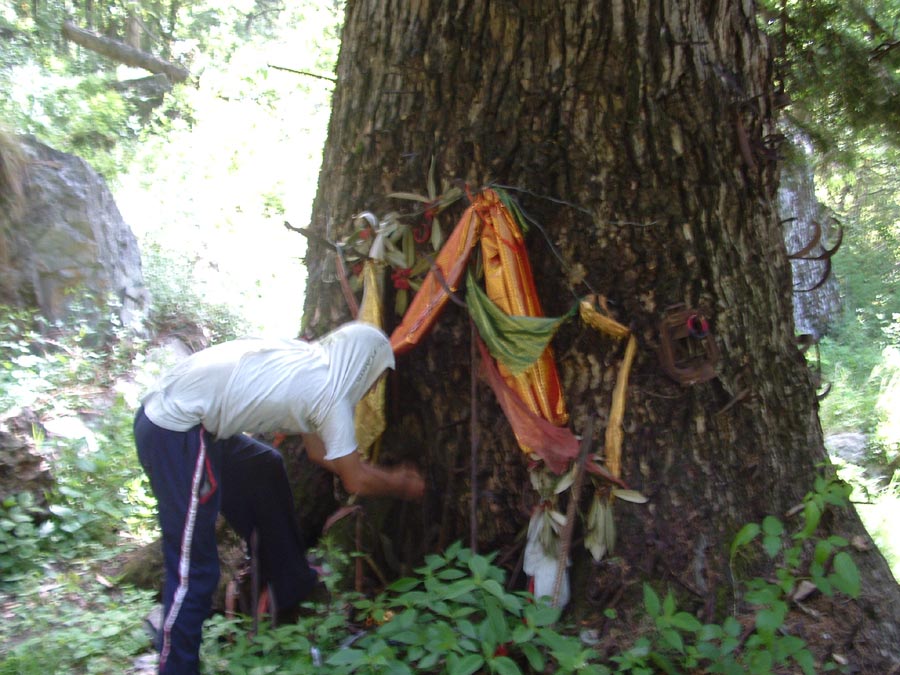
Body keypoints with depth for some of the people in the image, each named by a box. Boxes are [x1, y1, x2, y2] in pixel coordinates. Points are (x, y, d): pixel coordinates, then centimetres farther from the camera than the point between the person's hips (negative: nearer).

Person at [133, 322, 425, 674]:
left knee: (265, 470, 23)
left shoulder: (306, 361, 15)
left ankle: (294, 588, 36)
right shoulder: (329, 390, -10)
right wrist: (402, 487, 15)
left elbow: (319, 451, 24)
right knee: (193, 570, -5)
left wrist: (389, 474, 28)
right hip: (175, 432, -10)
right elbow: (356, 482, -4)